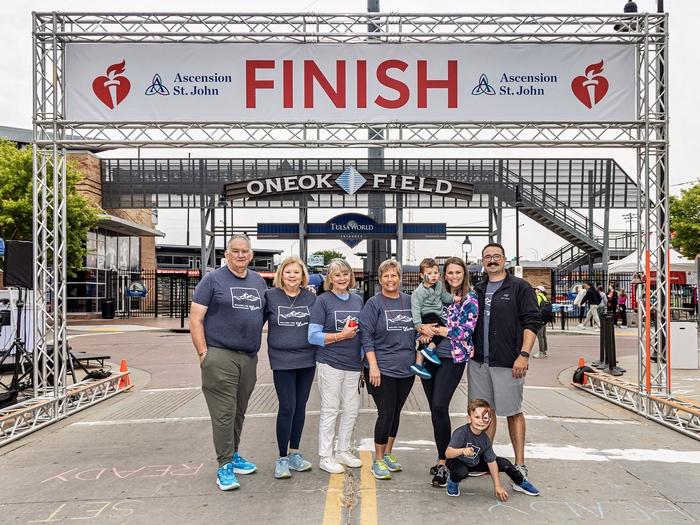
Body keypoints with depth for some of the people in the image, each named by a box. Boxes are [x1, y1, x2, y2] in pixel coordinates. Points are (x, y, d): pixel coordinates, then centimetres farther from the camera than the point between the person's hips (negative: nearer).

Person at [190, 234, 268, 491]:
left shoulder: (259, 281, 14)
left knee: (239, 412, 14)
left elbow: (267, 314, 23)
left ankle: (233, 455, 29)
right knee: (224, 413, -4)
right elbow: (195, 319, -5)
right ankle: (225, 466, 3)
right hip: (220, 357, -5)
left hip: (249, 358, 5)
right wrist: (203, 353, -11)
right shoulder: (213, 279, -2)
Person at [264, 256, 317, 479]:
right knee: (287, 407, -5)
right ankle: (282, 458, 9)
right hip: (282, 361, -3)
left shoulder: (311, 297, 4)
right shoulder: (270, 296, -3)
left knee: (300, 407, 11)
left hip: (307, 360, 3)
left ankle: (294, 453, 25)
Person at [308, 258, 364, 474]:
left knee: (351, 410, 11)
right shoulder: (323, 301, -5)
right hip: (330, 364, -5)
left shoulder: (357, 300, 10)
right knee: (330, 410, 2)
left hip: (353, 364, 5)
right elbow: (313, 336, -9)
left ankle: (343, 451, 28)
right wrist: (341, 336, -17)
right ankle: (325, 456, 14)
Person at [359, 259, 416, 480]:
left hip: (406, 368, 5)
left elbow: (416, 331, 19)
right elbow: (366, 336, -10)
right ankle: (378, 461, 10)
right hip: (383, 369, -5)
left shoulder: (409, 301, 8)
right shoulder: (374, 304, -6)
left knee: (396, 412, 13)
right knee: (386, 413, -4)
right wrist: (373, 366, -16)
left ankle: (388, 454, 28)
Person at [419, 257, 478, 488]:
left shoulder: (470, 299, -1)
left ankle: (443, 464, -7)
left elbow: (467, 329, -11)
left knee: (439, 407, -16)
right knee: (435, 409, 8)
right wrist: (422, 327, -10)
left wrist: (435, 330, -10)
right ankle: (443, 458, 22)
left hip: (453, 358, -5)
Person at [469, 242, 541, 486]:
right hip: (479, 362, 5)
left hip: (507, 363, -5)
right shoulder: (477, 290, 15)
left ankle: (520, 464, 13)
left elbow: (532, 322, -7)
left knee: (513, 412, 3)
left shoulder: (520, 287, -1)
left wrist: (524, 354, -16)